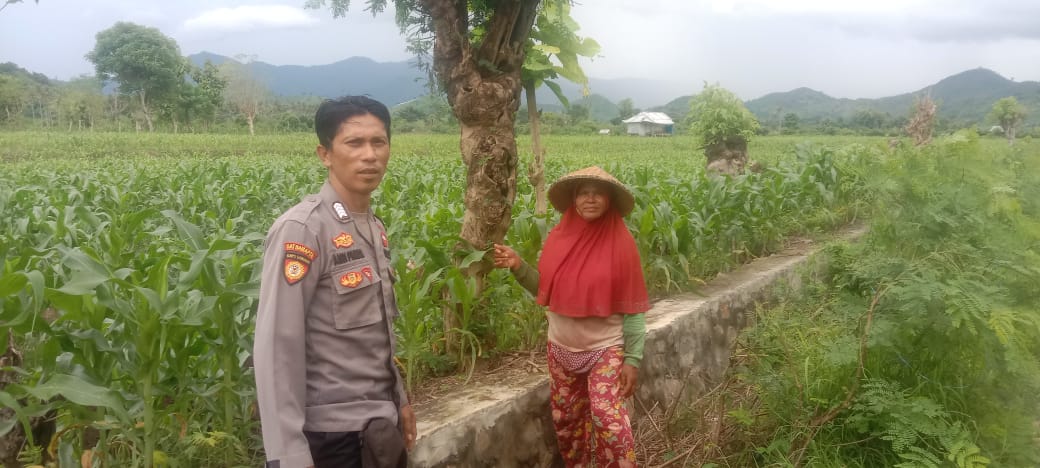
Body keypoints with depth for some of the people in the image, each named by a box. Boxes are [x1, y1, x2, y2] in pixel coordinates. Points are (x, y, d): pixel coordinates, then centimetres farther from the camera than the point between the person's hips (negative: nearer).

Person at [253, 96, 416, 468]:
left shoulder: (375, 229, 5)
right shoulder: (302, 230, -18)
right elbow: (276, 346, -20)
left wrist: (399, 398, 16)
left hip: (379, 424, 7)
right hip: (328, 433, -7)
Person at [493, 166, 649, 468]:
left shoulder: (621, 243, -12)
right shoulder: (558, 238, -3)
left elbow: (632, 308, -9)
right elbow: (546, 290, 7)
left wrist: (632, 359, -11)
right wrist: (518, 267, -9)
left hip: (605, 349, -4)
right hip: (562, 348, 4)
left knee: (607, 418, -15)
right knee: (565, 420, 14)